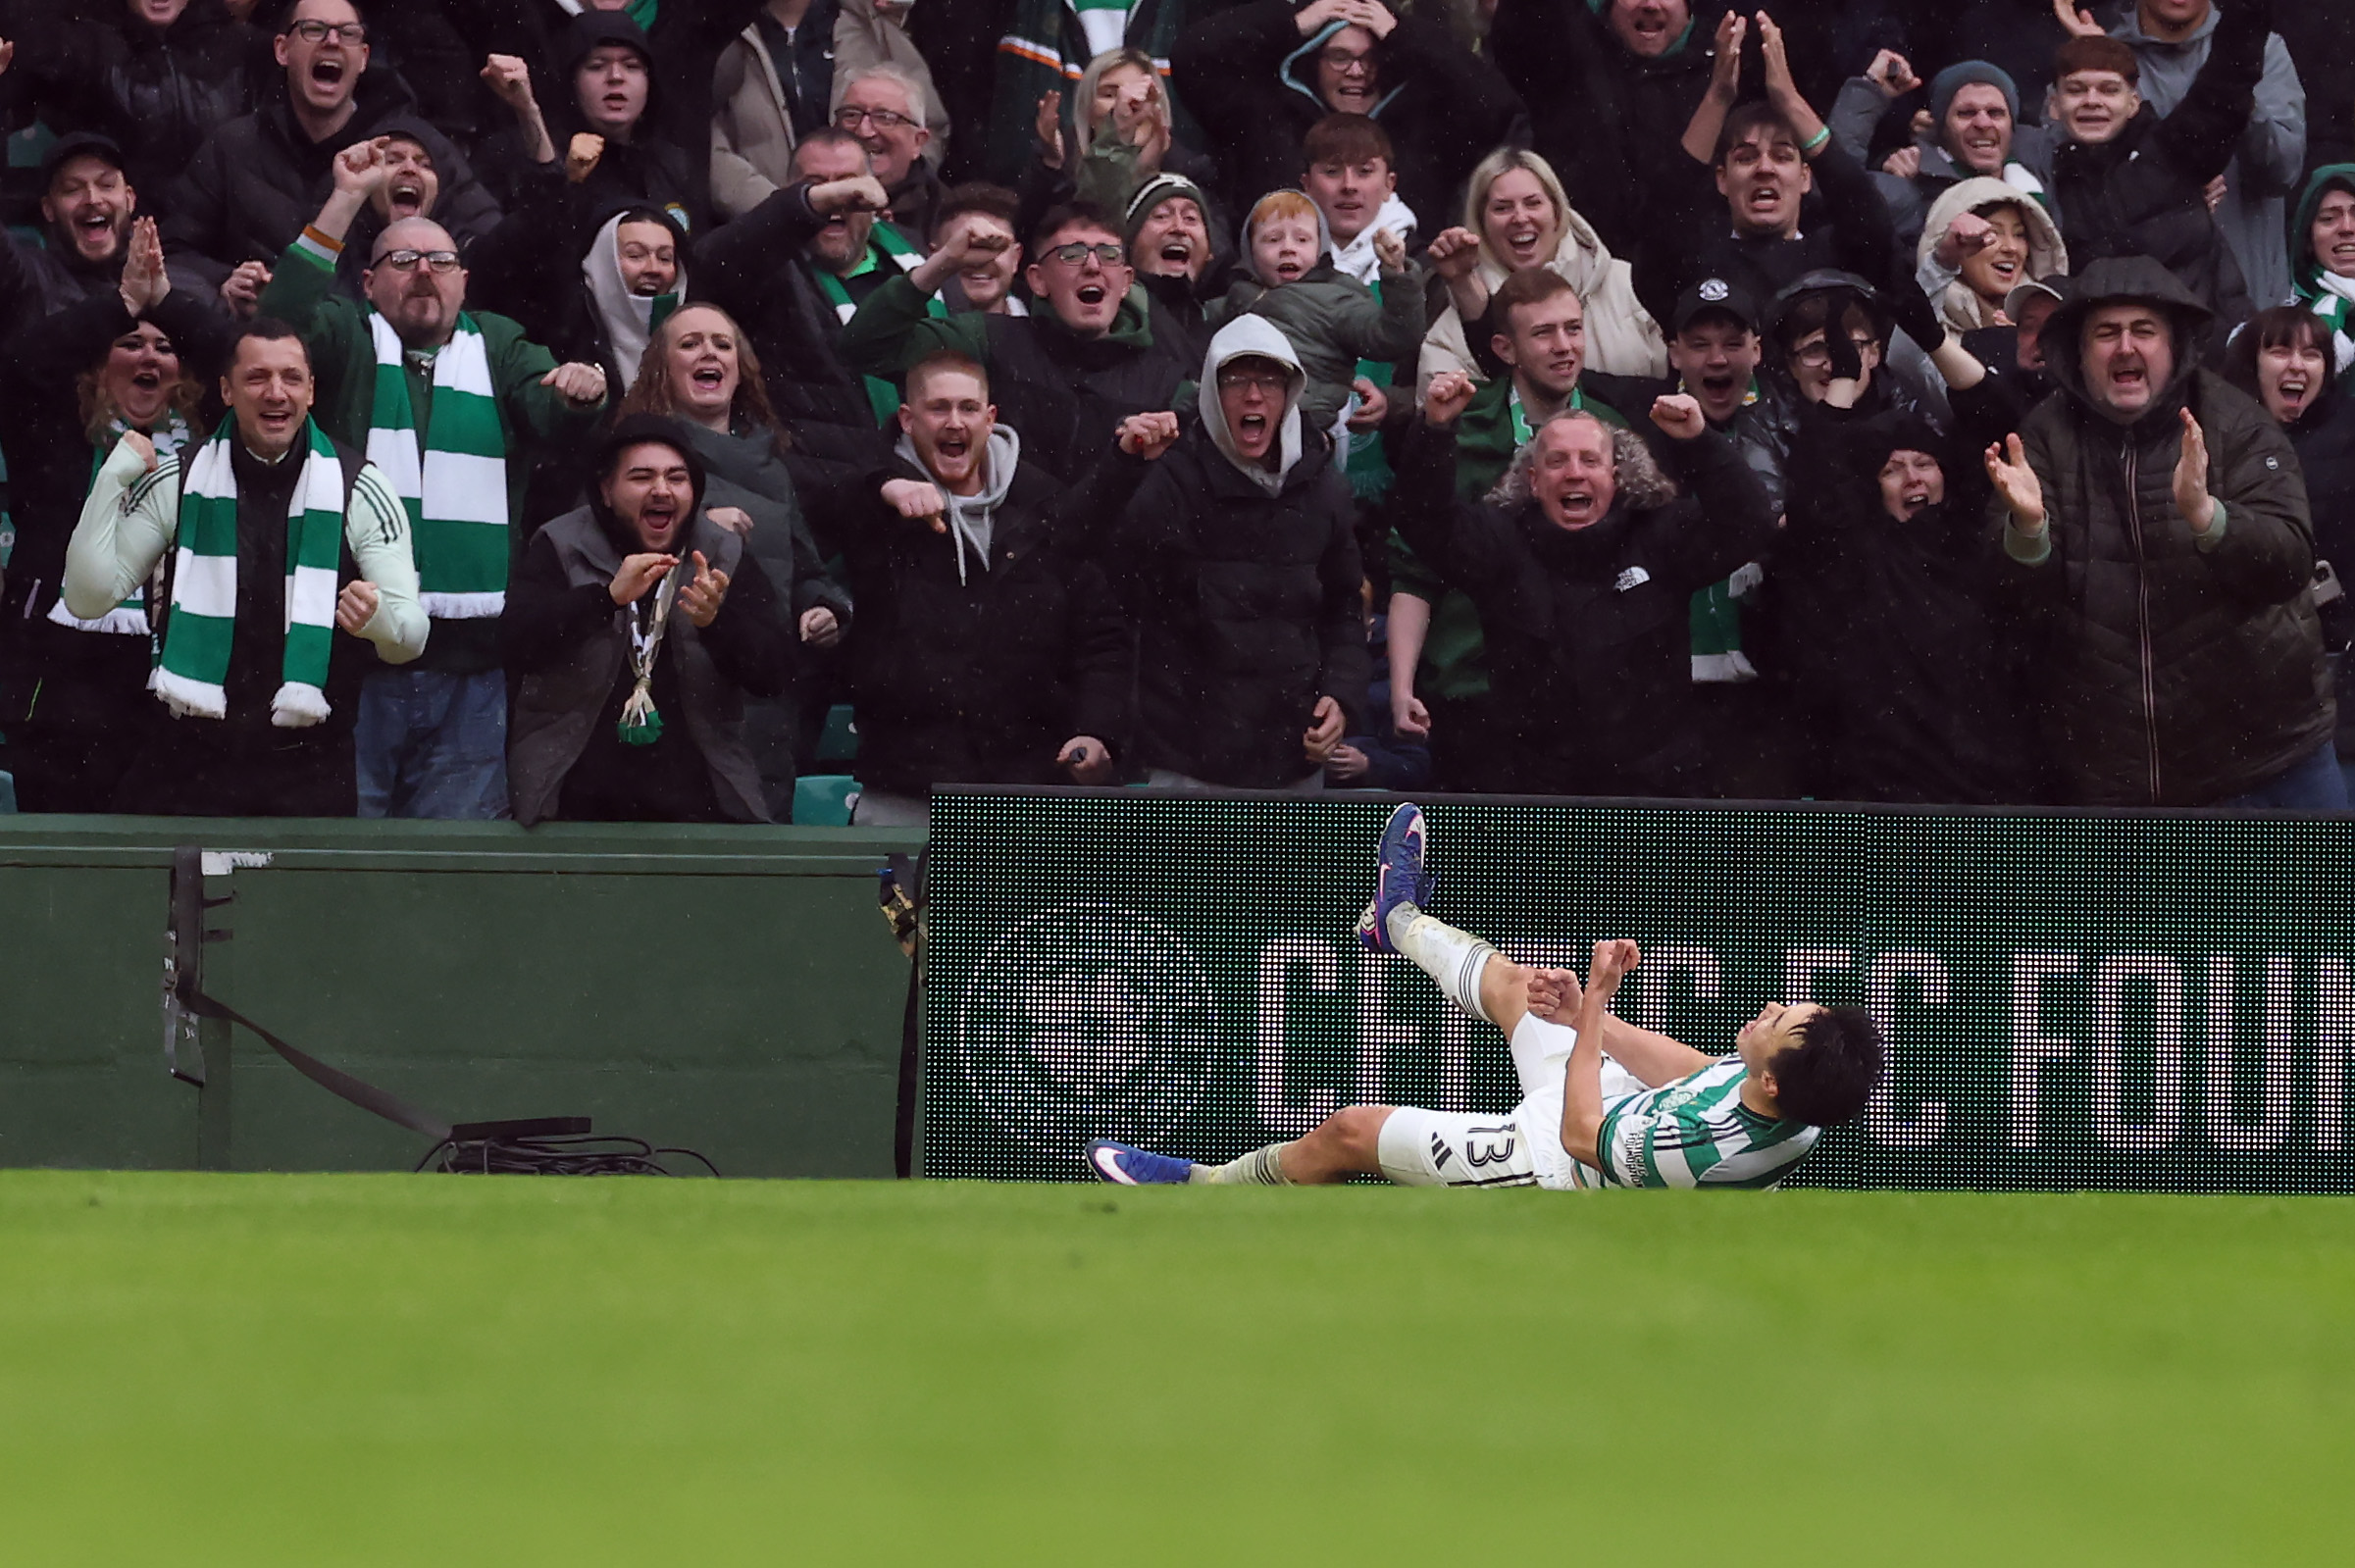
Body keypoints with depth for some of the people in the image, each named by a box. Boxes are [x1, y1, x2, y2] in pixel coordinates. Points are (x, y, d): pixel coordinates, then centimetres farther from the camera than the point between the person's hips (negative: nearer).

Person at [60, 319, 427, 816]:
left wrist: (381, 619, -28)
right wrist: (114, 476, -8)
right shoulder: (177, 481, 3)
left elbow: (410, 641, -3)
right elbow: (88, 599, -1)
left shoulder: (358, 489, -1)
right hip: (189, 764, 1)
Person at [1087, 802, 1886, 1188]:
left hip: (1557, 1162, -8)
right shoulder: (1806, 1106, -25)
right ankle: (1400, 920, 59)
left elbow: (1580, 1135, -26)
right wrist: (1589, 1017, -11)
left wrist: (1593, 1002, -21)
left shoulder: (1697, 1148, -46)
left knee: (1350, 1130, 3)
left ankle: (1213, 1186, 32)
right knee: (1508, 982, 24)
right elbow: (1695, 1072, -5)